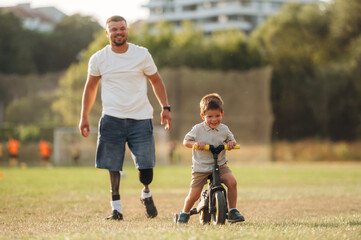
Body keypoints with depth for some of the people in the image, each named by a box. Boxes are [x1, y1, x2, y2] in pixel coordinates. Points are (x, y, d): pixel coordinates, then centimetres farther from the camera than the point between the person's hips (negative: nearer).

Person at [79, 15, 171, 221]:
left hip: (141, 118, 0)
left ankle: (146, 194, 24)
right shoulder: (98, 59, 3)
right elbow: (90, 88, 15)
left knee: (145, 165, -5)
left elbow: (156, 81, 14)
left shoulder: (142, 54, 2)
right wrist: (84, 117, 12)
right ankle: (116, 207, 7)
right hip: (112, 119, 0)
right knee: (113, 166, -3)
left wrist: (165, 107, 6)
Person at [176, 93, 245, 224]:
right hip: (201, 168, -2)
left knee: (232, 182, -24)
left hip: (220, 165, 2)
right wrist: (195, 143, -23)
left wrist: (232, 143, -7)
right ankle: (184, 213, 27)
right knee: (194, 195, -5)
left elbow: (231, 139, 18)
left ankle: (233, 211, -10)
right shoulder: (198, 129, -7)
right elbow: (185, 141, -2)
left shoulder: (224, 129, 2)